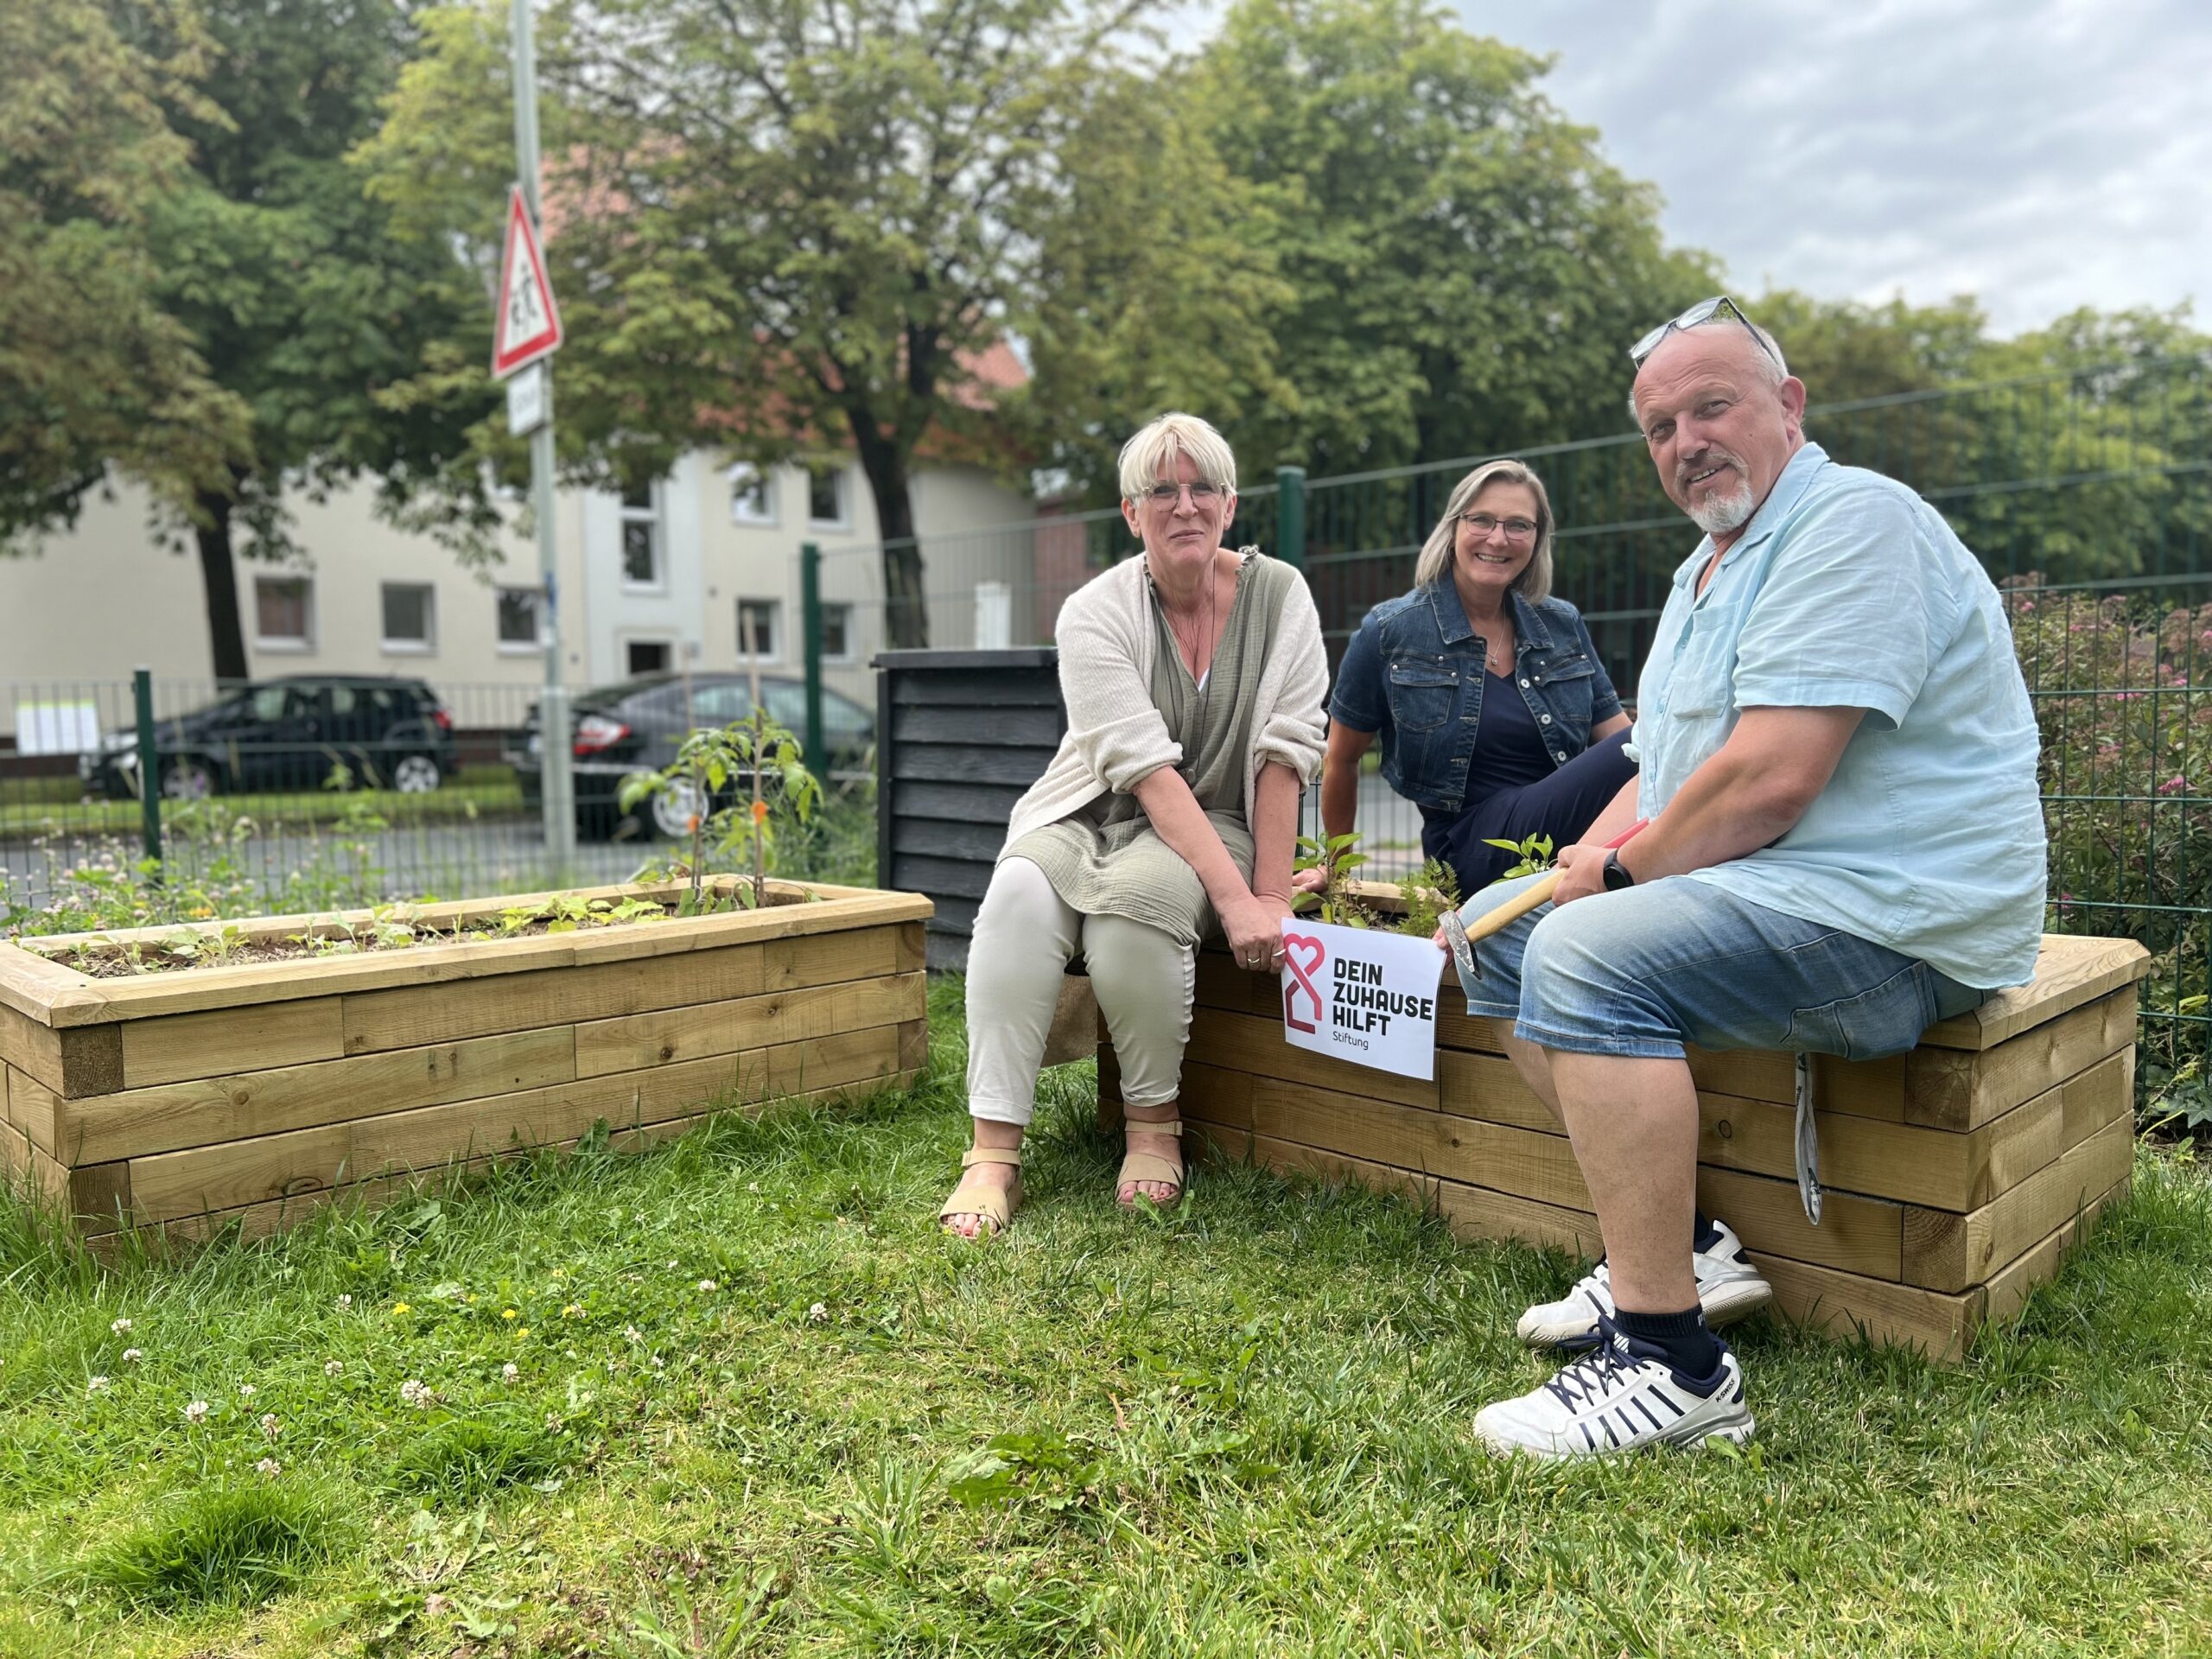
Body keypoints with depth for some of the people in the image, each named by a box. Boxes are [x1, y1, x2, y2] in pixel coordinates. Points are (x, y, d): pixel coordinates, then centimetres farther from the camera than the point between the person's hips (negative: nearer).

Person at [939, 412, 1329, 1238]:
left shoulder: (1279, 595, -2)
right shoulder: (1096, 612, -9)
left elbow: (1284, 754, -7)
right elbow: (1146, 767, -19)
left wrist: (1271, 897, -15)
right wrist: (1233, 896, -28)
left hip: (1218, 824, 0)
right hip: (1093, 815, 1)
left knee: (1134, 893, -34)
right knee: (1020, 889, -32)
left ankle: (1154, 1124, -13)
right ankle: (993, 1152, -27)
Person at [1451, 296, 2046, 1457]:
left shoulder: (1853, 522, -14)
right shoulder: (1708, 568, 19)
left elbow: (1770, 781, -25)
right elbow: (1659, 777, 19)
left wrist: (1621, 873, -11)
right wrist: (1581, 869, -1)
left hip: (1889, 920, -11)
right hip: (1750, 888, 11)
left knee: (1589, 958, -31)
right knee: (1498, 925, 10)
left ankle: (1670, 1356, -22)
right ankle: (1672, 1247, 7)